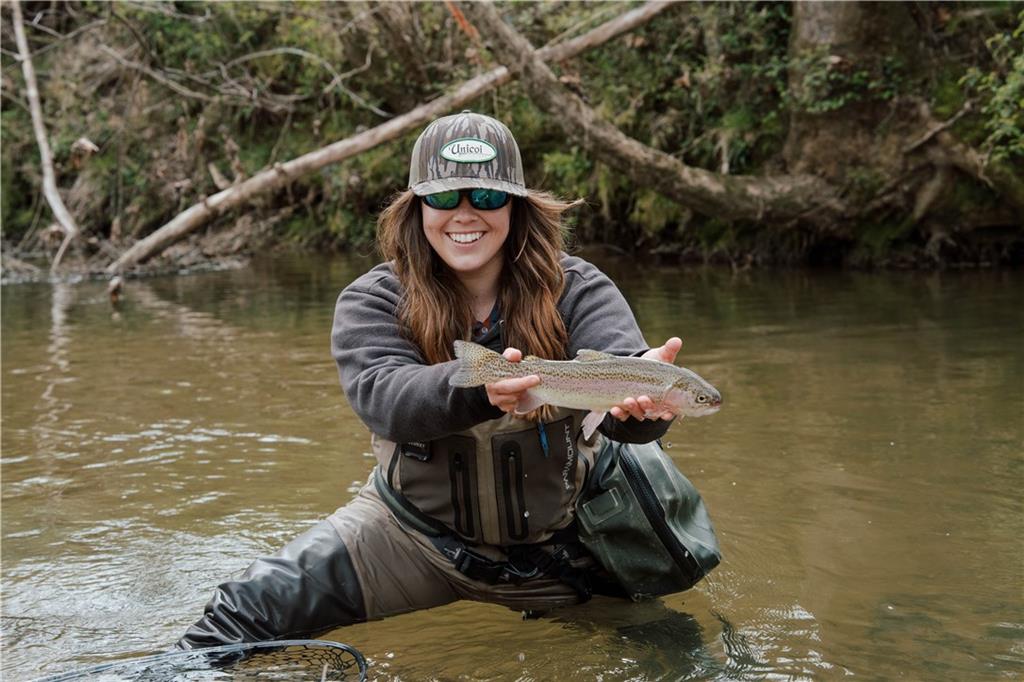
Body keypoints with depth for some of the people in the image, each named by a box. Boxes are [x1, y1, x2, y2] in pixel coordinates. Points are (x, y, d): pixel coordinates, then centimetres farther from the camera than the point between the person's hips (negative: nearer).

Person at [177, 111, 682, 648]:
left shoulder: (576, 290, -8)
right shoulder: (371, 302, -8)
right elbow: (383, 397, -27)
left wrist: (643, 391, -51)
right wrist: (478, 385, -47)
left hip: (555, 544, 1)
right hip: (415, 534, -1)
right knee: (249, 608, -15)